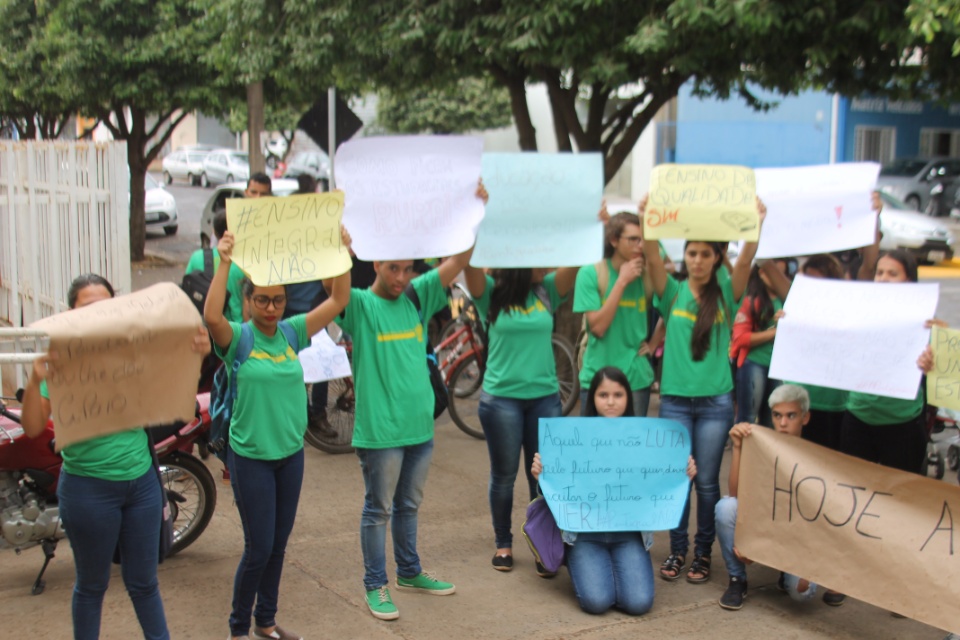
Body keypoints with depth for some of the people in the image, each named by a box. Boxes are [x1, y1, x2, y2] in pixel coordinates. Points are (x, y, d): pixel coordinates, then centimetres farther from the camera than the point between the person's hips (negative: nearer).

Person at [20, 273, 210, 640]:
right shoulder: (60, 360, -12)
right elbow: (33, 427, -18)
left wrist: (196, 355, -16)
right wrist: (35, 380, -36)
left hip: (141, 481, 3)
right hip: (88, 487, -3)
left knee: (143, 581, 17)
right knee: (92, 584, 15)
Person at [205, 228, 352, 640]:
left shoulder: (292, 333, 2)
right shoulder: (237, 338, -11)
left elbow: (338, 301, -1)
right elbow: (211, 316, -33)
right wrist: (224, 264, -35)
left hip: (291, 455, 5)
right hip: (251, 458, -5)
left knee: (279, 545, 15)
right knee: (259, 549, 0)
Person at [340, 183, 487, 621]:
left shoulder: (417, 298, 6)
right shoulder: (360, 306, -7)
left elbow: (458, 261, 0)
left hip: (420, 425, 5)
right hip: (379, 429, -5)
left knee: (409, 506, 20)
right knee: (379, 509, 7)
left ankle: (409, 572, 36)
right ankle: (375, 585, 19)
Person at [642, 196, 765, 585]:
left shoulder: (726, 292, 3)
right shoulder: (673, 291, 2)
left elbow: (746, 260, -13)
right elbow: (653, 258, -13)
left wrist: (756, 224, -29)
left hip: (716, 401, 0)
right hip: (675, 399, 0)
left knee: (707, 481, 7)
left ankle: (703, 552, 19)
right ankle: (677, 550, 18)